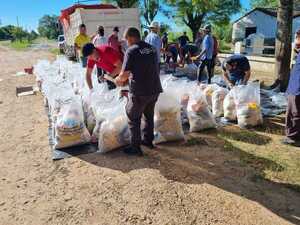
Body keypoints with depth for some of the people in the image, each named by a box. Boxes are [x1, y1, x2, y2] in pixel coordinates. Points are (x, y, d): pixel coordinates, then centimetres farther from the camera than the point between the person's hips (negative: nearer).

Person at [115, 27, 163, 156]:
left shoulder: (131, 51, -11)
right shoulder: (152, 48, 9)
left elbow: (125, 74, -17)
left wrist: (118, 80, 5)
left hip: (139, 92, -6)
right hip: (155, 89, 7)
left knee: (134, 119, 8)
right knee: (149, 116, 23)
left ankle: (135, 147, 15)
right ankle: (148, 140, 37)